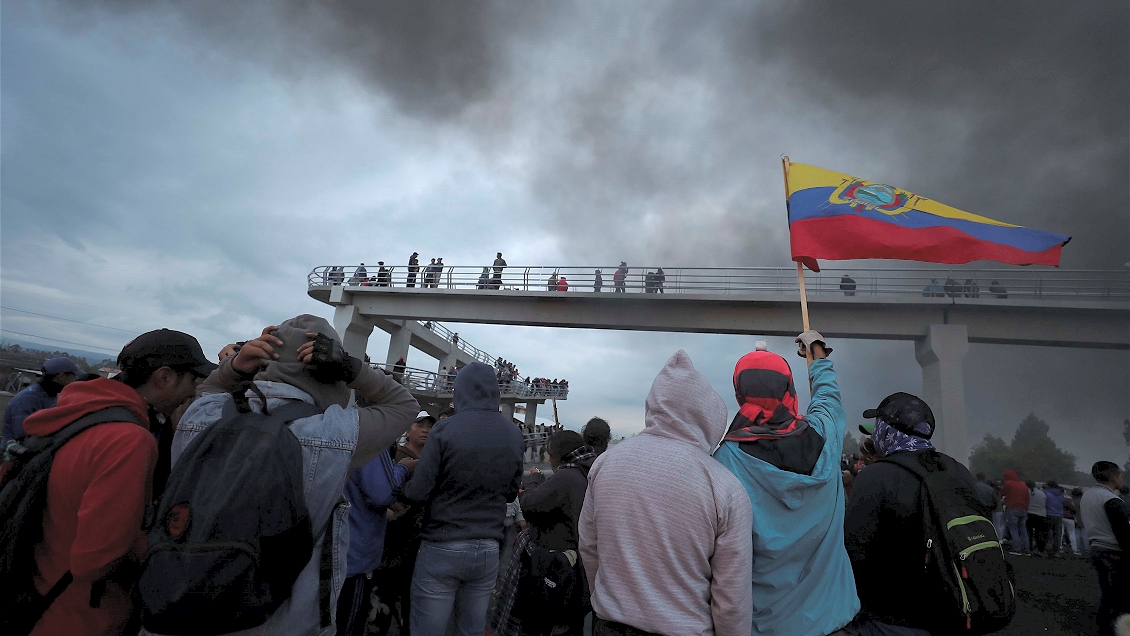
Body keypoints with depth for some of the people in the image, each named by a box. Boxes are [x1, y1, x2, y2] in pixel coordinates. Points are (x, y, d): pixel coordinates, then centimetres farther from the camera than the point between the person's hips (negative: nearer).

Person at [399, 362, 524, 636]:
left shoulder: (446, 429, -14)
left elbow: (417, 493, -12)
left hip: (442, 549, -4)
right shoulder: (514, 435, -1)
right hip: (488, 551, 4)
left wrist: (403, 492, 9)